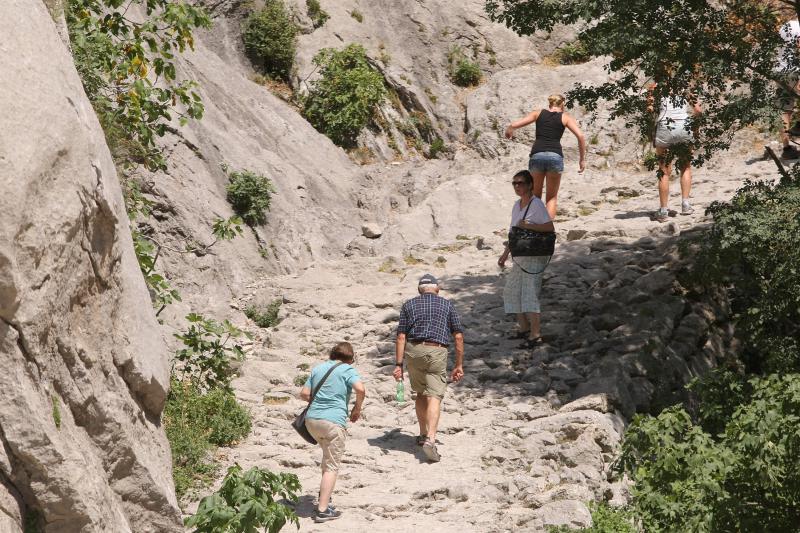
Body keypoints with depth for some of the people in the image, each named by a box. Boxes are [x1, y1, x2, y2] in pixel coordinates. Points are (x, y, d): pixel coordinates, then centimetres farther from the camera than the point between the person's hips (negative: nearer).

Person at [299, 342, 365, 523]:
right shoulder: (348, 370, 2)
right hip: (333, 421, -6)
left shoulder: (318, 368, 18)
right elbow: (360, 389, -15)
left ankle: (324, 493, 37)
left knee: (329, 455, 30)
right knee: (332, 466, -2)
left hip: (311, 419, 6)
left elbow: (304, 394, 16)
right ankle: (322, 510, -9)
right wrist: (357, 408, 2)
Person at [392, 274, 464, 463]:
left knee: (421, 393, 22)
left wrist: (399, 365, 2)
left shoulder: (409, 305, 14)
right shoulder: (447, 305, 13)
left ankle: (423, 434, 31)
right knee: (434, 397, -8)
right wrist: (459, 365, 10)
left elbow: (401, 337, 4)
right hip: (437, 352, -2)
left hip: (413, 350, 2)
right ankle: (430, 439, -25)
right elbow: (458, 336, 6)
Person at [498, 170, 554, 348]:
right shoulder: (517, 205, 13)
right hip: (519, 257, 9)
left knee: (529, 293, -13)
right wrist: (505, 254, 18)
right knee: (512, 291, 12)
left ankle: (535, 334, -12)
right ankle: (523, 327, 23)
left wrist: (528, 225, -24)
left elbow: (549, 227, -19)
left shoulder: (536, 204, -12)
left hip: (534, 257, -9)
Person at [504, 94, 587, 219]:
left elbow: (514, 125, 7)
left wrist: (509, 131, 30)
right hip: (555, 156, -1)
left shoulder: (539, 113, 15)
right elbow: (580, 136, 0)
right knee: (552, 197, 11)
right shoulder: (565, 117, 12)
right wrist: (582, 159, 7)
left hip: (537, 155, 1)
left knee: (535, 196, 16)